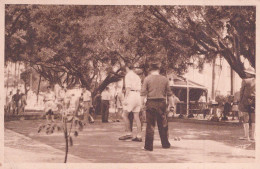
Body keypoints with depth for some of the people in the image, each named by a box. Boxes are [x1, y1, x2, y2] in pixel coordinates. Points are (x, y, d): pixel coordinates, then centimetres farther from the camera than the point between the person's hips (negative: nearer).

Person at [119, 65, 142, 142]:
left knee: (125, 115, -1)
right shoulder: (137, 76, 20)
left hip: (131, 95, -8)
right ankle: (139, 136, 2)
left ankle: (128, 133, -4)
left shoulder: (128, 75, -3)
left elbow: (128, 87, -13)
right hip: (138, 95, 8)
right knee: (136, 117, 5)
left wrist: (125, 98, -15)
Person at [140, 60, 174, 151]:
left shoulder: (147, 79, -2)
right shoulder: (164, 79, 5)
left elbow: (143, 93, -5)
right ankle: (165, 144, 22)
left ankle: (149, 146, 2)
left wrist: (142, 104, 2)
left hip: (151, 103, -2)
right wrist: (171, 105, 16)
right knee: (163, 124, 14)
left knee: (150, 125, 1)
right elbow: (169, 94, 9)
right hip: (162, 103, 2)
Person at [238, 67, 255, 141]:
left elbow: (242, 92, -5)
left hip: (246, 100, -4)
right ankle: (253, 136, 9)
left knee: (245, 118, 0)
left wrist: (240, 101, 2)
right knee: (254, 119, 8)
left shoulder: (245, 81, -7)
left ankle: (246, 136, -3)